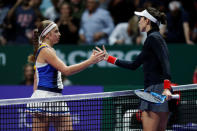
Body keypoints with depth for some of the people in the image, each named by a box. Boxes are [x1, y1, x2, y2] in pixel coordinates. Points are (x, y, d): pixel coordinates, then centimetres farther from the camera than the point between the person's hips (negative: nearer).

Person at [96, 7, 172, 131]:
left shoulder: (153, 38, -7)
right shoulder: (154, 38, 23)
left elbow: (165, 63, -19)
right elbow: (134, 65, 28)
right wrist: (109, 58, 31)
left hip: (155, 88, -10)